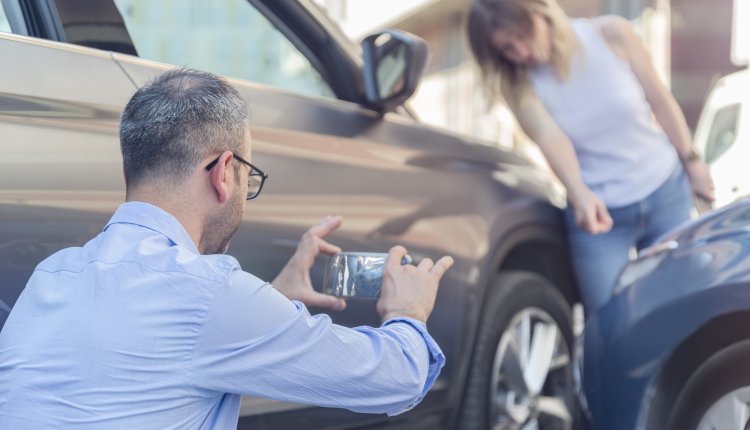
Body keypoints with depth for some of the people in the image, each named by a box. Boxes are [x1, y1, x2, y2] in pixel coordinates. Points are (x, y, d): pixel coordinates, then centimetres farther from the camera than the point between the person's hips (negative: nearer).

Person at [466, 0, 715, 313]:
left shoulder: (611, 34, -14)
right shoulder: (521, 84, -13)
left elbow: (659, 99, -2)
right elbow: (550, 137, -30)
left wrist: (691, 161, 5)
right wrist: (580, 196, -48)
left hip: (666, 193, 1)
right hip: (598, 209, 0)